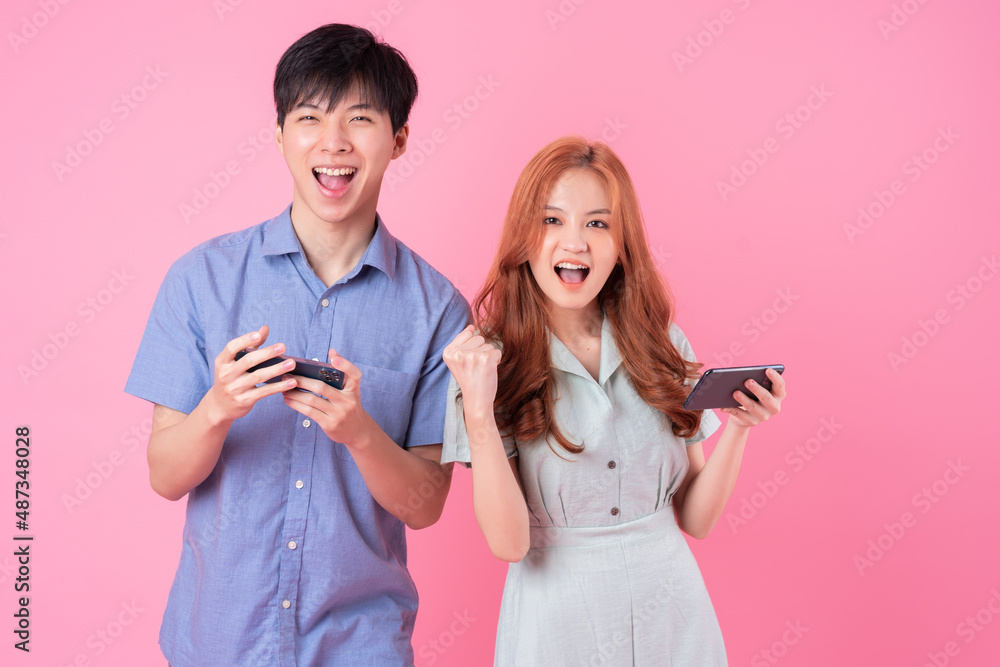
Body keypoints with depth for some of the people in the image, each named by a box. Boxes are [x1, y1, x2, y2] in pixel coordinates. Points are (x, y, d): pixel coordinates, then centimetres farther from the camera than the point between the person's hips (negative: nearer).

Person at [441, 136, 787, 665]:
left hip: (671, 610, 3)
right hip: (558, 623, -2)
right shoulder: (488, 359, -9)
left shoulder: (665, 347, -2)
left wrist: (736, 427, -13)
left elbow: (696, 519, 1)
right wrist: (478, 409, -24)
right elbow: (509, 542, -16)